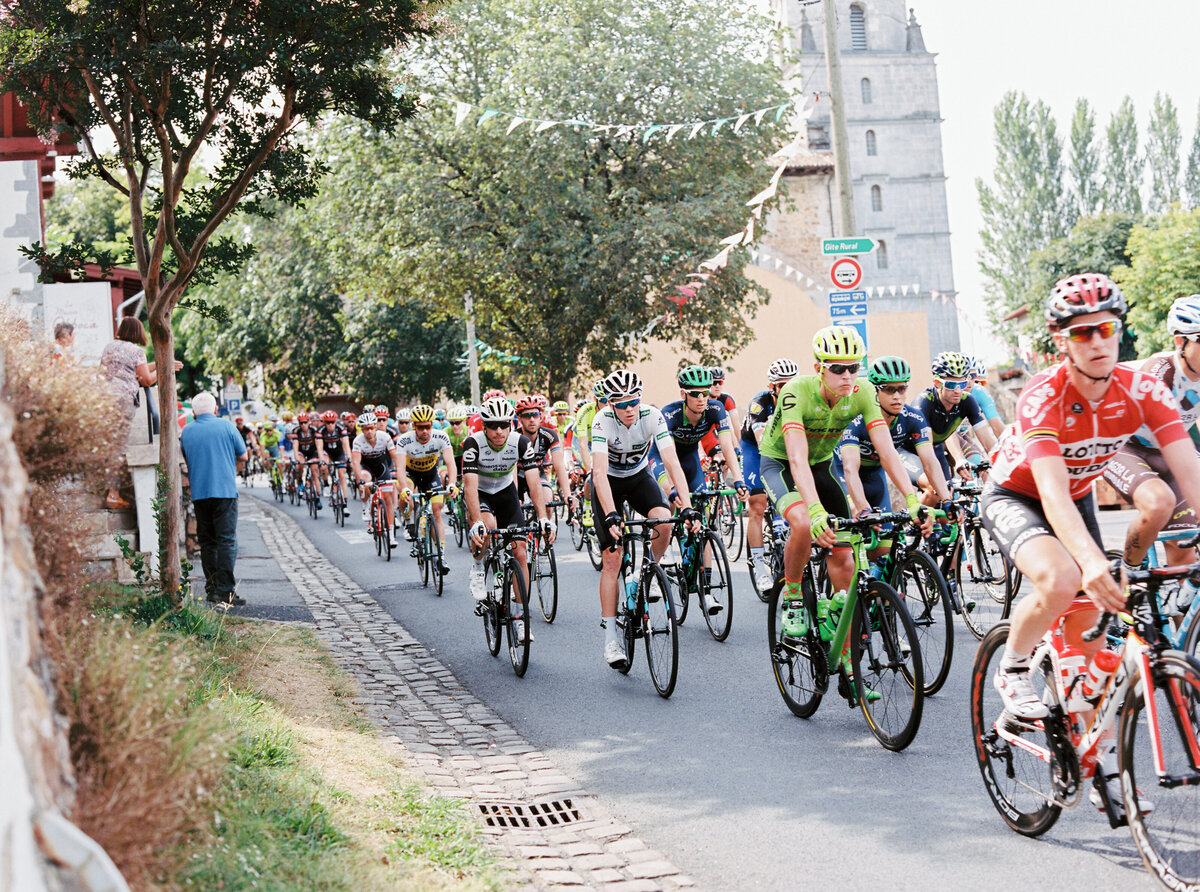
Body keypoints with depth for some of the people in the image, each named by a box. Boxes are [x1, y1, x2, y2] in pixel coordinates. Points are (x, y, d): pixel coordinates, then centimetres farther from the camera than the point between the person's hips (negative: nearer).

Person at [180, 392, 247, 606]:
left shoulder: (186, 432, 7)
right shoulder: (226, 426, -1)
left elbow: (186, 461, 17)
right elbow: (243, 456, 5)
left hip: (199, 492, 3)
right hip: (225, 490, -3)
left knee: (207, 541, 11)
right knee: (226, 540, -4)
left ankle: (212, 588, 13)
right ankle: (225, 592, -11)